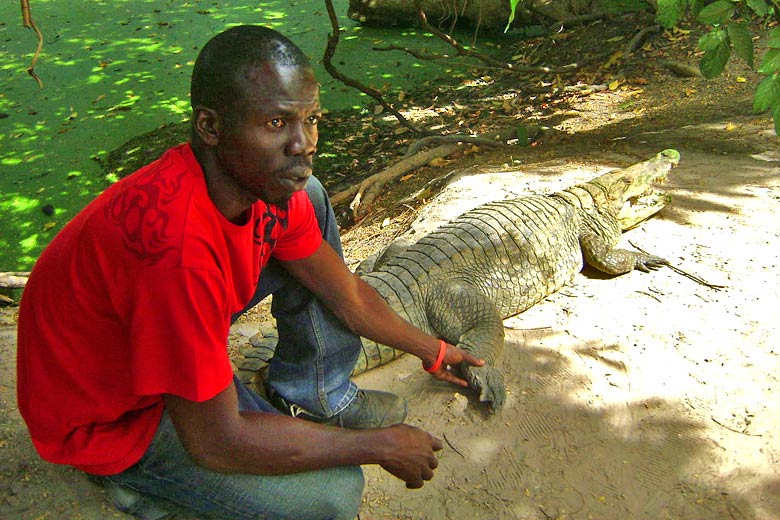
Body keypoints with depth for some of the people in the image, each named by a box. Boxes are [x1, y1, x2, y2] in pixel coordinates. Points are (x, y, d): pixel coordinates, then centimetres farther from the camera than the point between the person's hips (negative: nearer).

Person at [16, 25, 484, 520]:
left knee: (309, 200, 0)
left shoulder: (268, 181, -14)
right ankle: (145, 477, 4)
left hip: (168, 332, 8)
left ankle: (317, 396, 10)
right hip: (112, 419, -7)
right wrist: (381, 446, -21)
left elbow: (347, 294, 2)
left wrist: (434, 352, 12)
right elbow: (216, 442, -32)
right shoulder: (178, 245, -40)